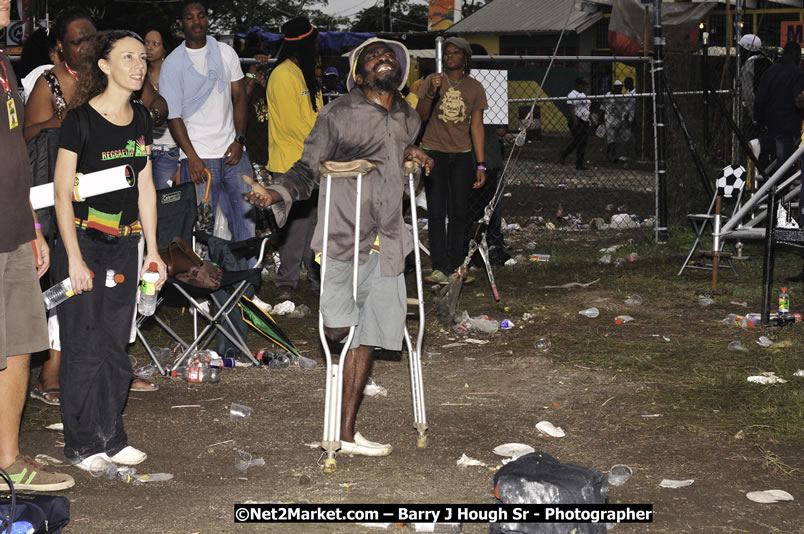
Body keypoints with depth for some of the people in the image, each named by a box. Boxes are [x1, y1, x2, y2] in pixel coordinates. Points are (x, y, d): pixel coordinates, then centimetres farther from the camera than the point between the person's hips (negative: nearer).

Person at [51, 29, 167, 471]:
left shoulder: (141, 120, 7)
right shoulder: (80, 119, -12)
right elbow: (62, 193, -12)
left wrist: (152, 251, 10)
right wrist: (75, 259, -15)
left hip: (123, 247, 6)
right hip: (82, 244, -6)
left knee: (116, 346, 11)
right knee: (84, 348, -1)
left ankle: (111, 438, 21)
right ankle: (81, 445, 11)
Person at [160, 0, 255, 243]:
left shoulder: (226, 53, 9)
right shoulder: (173, 63, 0)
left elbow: (239, 98, 10)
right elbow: (173, 116, -4)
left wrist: (239, 140, -3)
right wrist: (192, 157, -13)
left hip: (232, 151, 3)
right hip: (198, 157, -3)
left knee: (248, 214, 1)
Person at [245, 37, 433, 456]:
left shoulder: (409, 120, 13)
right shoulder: (338, 115, -4)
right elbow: (308, 169, -4)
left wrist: (411, 154, 9)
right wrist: (277, 193, -22)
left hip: (386, 245, 5)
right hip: (344, 238, -5)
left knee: (366, 338, 4)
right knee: (339, 330, -8)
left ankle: (346, 433, 11)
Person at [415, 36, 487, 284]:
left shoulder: (474, 87, 5)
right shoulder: (432, 81, 2)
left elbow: (477, 126, 4)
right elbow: (420, 117, -1)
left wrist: (481, 164, 0)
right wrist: (430, 94, -19)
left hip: (461, 155, 1)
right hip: (434, 153, -1)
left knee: (459, 213, 4)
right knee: (436, 212, -4)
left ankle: (457, 267, 10)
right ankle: (440, 268, -3)